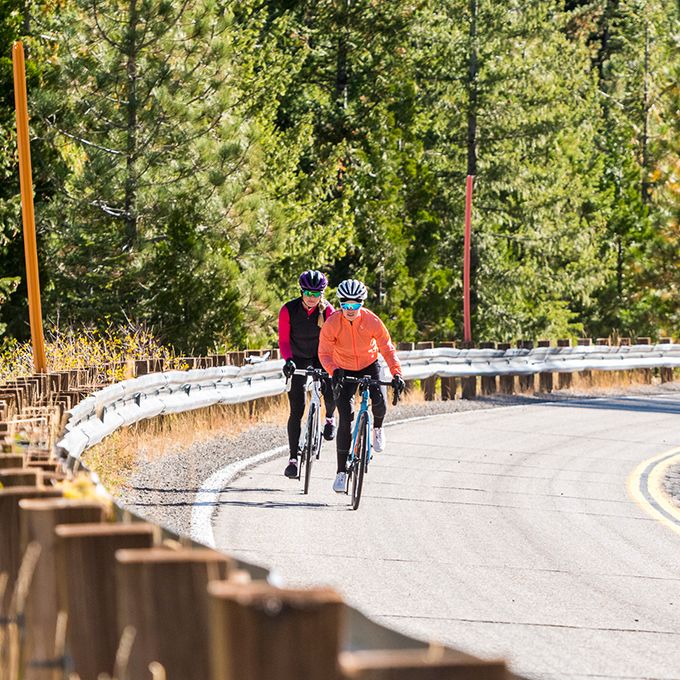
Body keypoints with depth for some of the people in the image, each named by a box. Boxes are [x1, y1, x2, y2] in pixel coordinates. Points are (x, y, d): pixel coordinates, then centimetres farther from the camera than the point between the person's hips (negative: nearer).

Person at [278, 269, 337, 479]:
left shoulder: (327, 310, -18)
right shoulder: (289, 310, -20)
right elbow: (283, 340, -20)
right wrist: (288, 360, -38)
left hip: (321, 357, 0)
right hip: (298, 359, 0)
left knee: (331, 393, -25)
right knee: (296, 410, -7)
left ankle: (330, 417, 12)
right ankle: (293, 458, -3)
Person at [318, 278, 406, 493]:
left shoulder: (372, 321, -21)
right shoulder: (332, 323, -23)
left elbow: (387, 348, -20)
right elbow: (324, 353, -25)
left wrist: (396, 373, -34)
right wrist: (334, 371, -45)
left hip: (369, 365, 1)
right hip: (344, 370, -1)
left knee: (379, 403, -26)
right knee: (345, 419, -10)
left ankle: (377, 428, 12)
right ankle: (341, 471, -3)